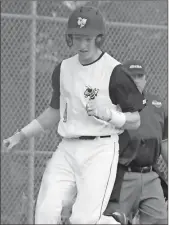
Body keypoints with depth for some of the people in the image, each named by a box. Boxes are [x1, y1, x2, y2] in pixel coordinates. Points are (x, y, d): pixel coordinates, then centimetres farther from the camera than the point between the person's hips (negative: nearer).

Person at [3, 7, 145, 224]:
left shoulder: (115, 71, -7)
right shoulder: (63, 69, 12)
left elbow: (135, 121, -3)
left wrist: (108, 114, -21)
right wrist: (20, 136, 21)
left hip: (100, 150, -5)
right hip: (67, 149, 6)